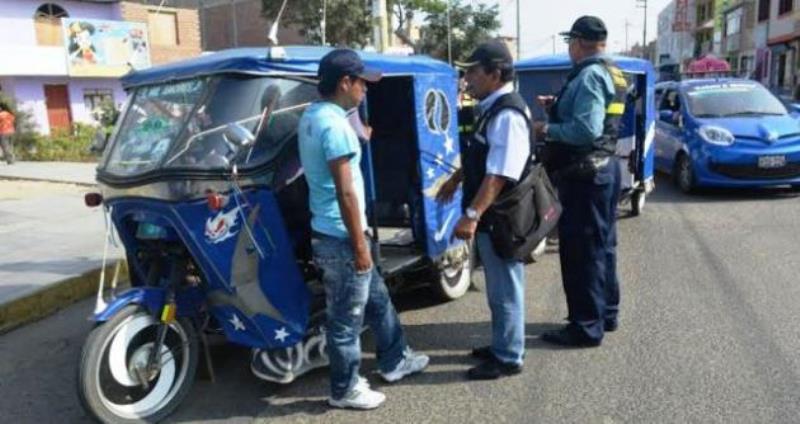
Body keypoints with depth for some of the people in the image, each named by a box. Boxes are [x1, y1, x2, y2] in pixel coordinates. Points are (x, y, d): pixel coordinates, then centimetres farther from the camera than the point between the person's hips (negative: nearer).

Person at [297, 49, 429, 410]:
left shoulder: (312, 116, 10)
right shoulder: (334, 123, -22)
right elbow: (345, 192, -23)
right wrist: (359, 244, -18)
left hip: (329, 231, 10)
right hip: (340, 238, -10)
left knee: (377, 299, 23)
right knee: (347, 317, 5)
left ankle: (394, 361, 39)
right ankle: (345, 390, 22)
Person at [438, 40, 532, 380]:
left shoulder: (507, 114, -22)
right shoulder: (493, 108, 10)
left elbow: (499, 175, -29)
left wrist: (472, 215, -31)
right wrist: (455, 181, 33)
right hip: (492, 217, 10)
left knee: (504, 288, 4)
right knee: (499, 287, 20)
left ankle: (508, 358, 19)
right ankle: (501, 346, 36)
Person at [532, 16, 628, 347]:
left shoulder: (589, 76, -18)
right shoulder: (611, 74, 13)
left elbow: (586, 130, -27)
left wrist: (547, 130, -15)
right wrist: (557, 107, 12)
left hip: (584, 174, -10)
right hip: (604, 168, 10)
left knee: (580, 252, -3)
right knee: (601, 246, 18)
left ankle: (586, 327, 6)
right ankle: (606, 314, 30)